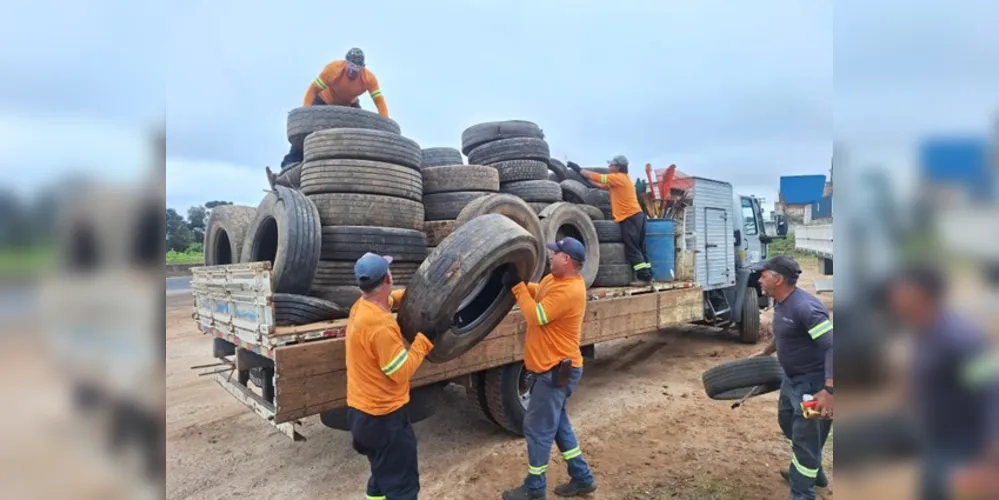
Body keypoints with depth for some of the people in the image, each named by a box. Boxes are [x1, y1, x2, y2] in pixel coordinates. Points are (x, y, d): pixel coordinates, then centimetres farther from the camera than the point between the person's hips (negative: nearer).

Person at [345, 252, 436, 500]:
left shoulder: (360, 307, 0)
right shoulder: (381, 325, -29)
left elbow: (386, 300, 24)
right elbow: (402, 372, -23)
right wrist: (424, 340, -14)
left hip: (361, 410, 9)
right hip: (383, 416, -9)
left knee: (384, 475, 26)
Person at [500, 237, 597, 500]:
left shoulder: (569, 291, -25)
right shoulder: (555, 280, 6)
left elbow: (536, 316, -26)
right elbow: (537, 292, 22)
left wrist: (516, 286, -20)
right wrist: (518, 281, 6)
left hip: (557, 369, -10)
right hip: (553, 366, 10)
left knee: (538, 428, 2)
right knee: (557, 423, 20)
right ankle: (582, 478, 32)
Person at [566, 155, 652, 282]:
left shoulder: (618, 178, -10)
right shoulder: (621, 179, 19)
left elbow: (595, 176, -10)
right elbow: (601, 185, 22)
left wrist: (578, 169, -1)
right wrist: (583, 174, 17)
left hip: (630, 217, -10)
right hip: (636, 215, 10)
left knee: (632, 249, -8)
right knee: (639, 248, 11)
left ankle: (644, 275, -9)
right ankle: (647, 274, 12)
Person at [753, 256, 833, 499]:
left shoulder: (805, 307, -29)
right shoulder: (781, 303, 2)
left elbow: (831, 347, -33)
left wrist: (829, 391, -38)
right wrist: (765, 352, 33)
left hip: (813, 382, -10)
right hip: (792, 378, 10)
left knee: (805, 438, 0)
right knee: (788, 422, 25)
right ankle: (812, 472, 47)